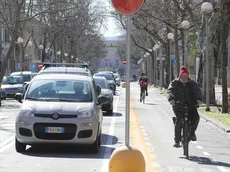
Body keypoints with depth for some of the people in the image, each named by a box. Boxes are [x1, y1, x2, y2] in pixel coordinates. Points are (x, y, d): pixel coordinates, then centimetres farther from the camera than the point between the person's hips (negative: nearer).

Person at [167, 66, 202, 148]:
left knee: (196, 117, -20)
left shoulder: (192, 83, 10)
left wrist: (199, 99, -28)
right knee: (179, 120, -21)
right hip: (178, 104, -2)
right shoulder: (174, 83, 5)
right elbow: (170, 91, -12)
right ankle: (177, 140, -12)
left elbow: (197, 91, -5)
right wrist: (171, 99, -34)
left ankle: (192, 131, 10)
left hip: (190, 105, 2)